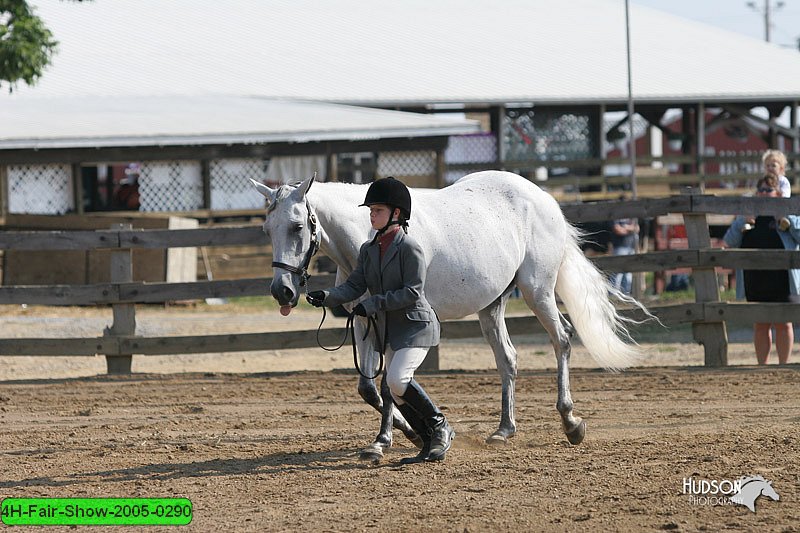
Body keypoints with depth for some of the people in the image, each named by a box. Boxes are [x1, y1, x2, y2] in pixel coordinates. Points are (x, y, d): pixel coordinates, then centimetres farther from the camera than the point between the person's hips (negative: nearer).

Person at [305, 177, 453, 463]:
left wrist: (375, 303, -25)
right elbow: (355, 286, 1)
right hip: (390, 329, 8)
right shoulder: (369, 250, 8)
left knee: (397, 379, -24)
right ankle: (432, 444, 18)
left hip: (417, 325, -8)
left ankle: (440, 426, -7)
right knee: (398, 394, 6)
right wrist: (327, 297, -17)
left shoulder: (409, 248, -14)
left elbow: (412, 292, -20)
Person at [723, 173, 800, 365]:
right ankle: (762, 366, 11)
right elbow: (730, 242, 6)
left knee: (783, 323, 0)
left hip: (782, 280, -3)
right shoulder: (748, 214, 14)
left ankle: (783, 365, 6)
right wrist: (741, 223, -10)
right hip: (755, 280, 3)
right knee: (760, 325, 6)